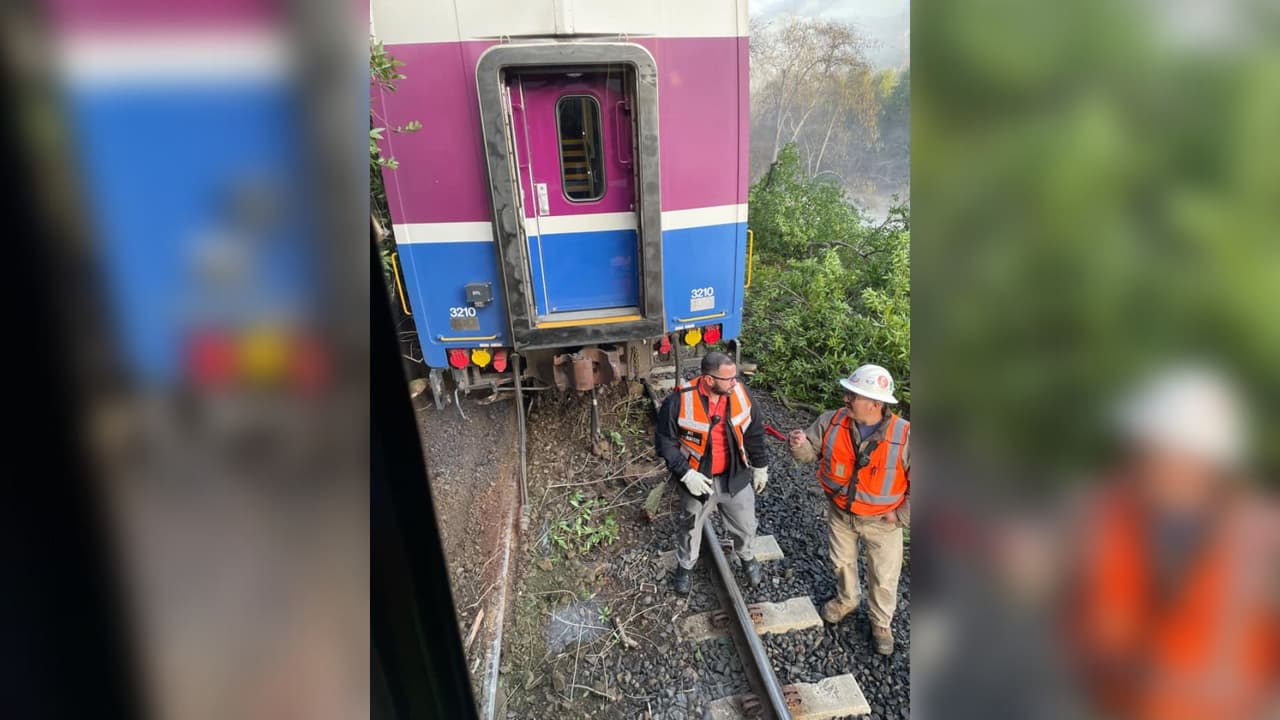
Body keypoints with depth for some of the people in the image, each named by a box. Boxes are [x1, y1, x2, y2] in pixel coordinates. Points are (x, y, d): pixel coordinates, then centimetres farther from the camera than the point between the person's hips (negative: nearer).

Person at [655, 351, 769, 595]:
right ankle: (684, 566, 48)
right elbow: (665, 442, -15)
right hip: (698, 479, -2)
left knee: (745, 525, 21)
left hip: (735, 476, 3)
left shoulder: (740, 394, -14)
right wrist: (686, 474, -22)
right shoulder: (680, 401, -25)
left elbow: (754, 433, 1)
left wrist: (760, 466, 9)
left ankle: (747, 557, 53)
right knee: (691, 527, 20)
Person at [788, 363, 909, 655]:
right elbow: (810, 451, -6)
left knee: (883, 578, 19)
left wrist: (900, 517, -14)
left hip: (881, 520, -2)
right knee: (841, 562, 26)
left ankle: (881, 623, 47)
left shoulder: (904, 436, -28)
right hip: (840, 513, 3)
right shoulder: (831, 422, -19)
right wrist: (799, 444, -30)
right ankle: (846, 600, 56)